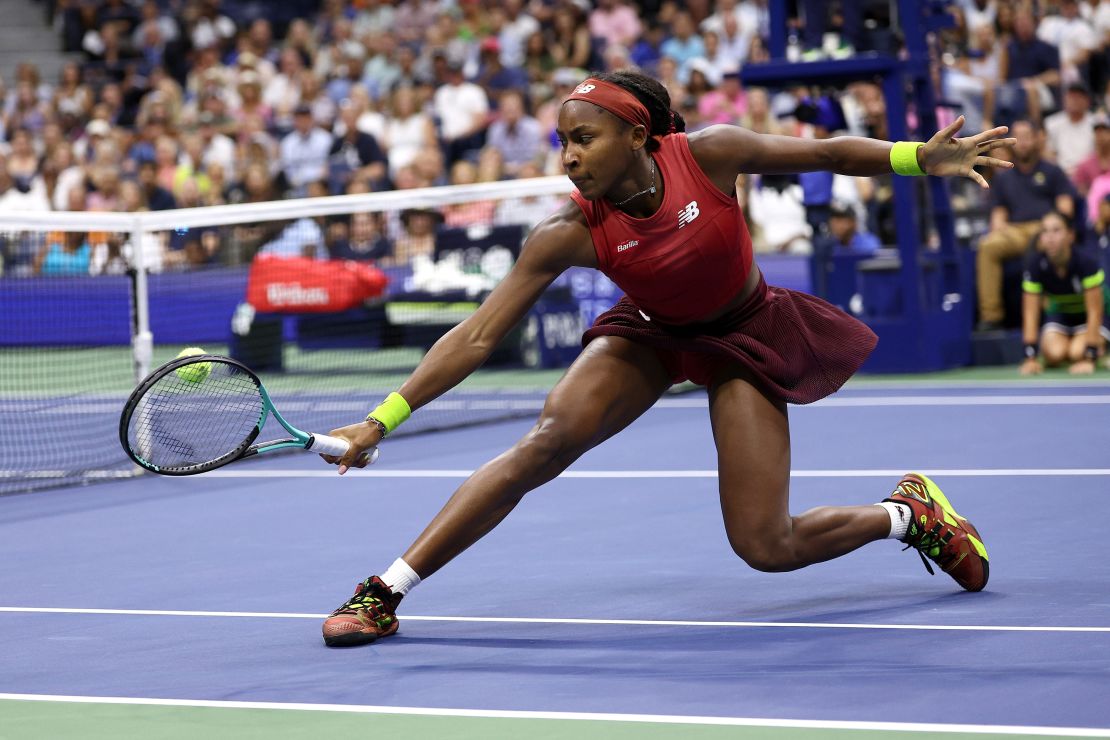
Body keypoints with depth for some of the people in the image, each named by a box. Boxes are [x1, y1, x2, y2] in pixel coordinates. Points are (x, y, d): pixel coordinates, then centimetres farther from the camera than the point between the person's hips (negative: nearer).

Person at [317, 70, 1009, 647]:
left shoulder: (708, 154, -27)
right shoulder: (570, 232, -25)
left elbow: (826, 153, -12)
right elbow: (479, 335, -24)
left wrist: (923, 156, -24)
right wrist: (381, 421, -30)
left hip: (743, 336, -1)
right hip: (650, 334, 1)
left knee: (767, 548, -11)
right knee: (550, 438, -26)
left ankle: (910, 510, 20)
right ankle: (384, 592, -22)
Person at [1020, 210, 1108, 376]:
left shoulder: (1086, 261, -32)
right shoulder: (1035, 263, -24)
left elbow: (1094, 312, -29)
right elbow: (1030, 312, -20)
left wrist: (1089, 358, -34)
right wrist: (1031, 357, -26)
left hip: (1089, 316, -2)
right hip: (1059, 314, 2)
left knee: (1078, 352, -29)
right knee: (1055, 353, -28)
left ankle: (1100, 350, 5)